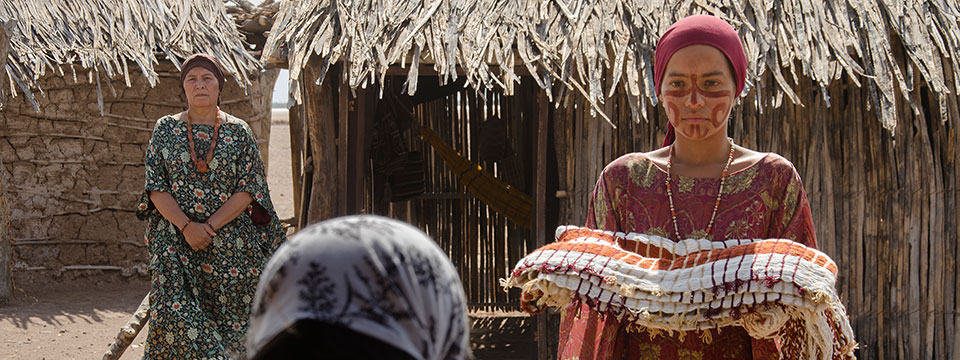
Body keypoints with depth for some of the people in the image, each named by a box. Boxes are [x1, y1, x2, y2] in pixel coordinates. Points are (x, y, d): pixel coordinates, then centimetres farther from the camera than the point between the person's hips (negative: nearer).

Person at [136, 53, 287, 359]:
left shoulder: (238, 132, 4)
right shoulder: (165, 129, 6)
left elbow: (248, 190, -2)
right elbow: (155, 187, 1)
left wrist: (210, 226, -13)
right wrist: (186, 226, -13)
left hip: (229, 245, 0)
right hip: (176, 240, 0)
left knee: (228, 317, -2)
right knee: (175, 311, -15)